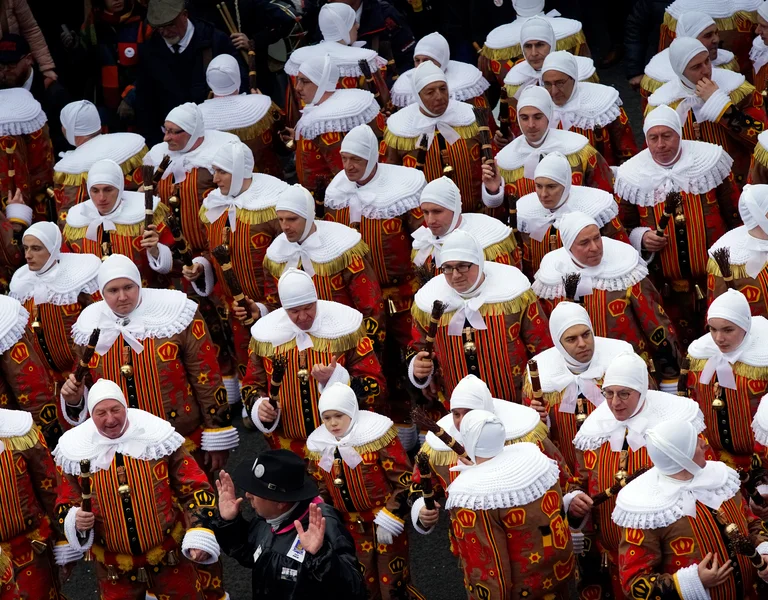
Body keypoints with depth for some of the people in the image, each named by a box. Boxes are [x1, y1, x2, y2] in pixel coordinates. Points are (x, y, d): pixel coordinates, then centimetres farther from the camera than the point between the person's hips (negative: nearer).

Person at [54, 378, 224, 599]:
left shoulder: (158, 436, -9)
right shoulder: (75, 451, -7)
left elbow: (195, 489, -6)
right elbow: (65, 506, 5)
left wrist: (200, 536, -18)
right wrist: (76, 522, -19)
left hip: (169, 556, 0)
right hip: (114, 568, 0)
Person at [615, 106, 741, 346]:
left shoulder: (710, 159, -5)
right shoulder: (632, 176, -4)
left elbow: (735, 215, 3)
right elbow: (623, 228, 7)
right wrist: (642, 238, -14)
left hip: (716, 275, 0)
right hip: (667, 285, 0)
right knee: (680, 344, 9)